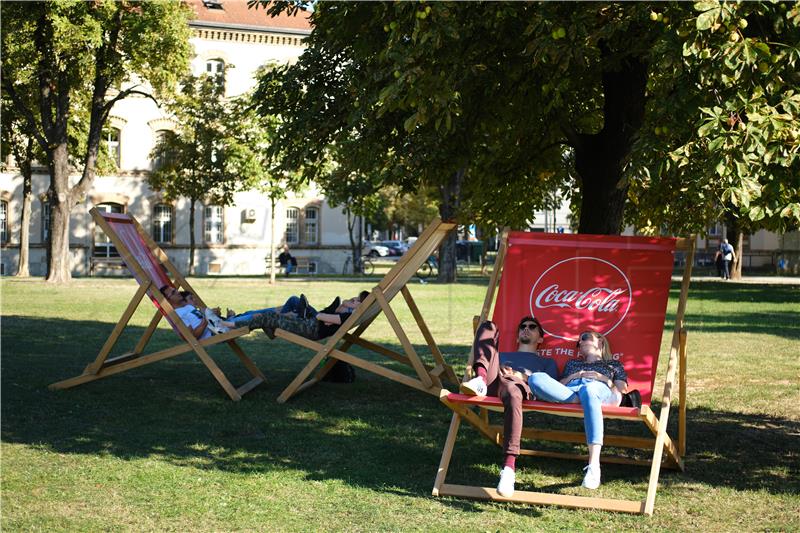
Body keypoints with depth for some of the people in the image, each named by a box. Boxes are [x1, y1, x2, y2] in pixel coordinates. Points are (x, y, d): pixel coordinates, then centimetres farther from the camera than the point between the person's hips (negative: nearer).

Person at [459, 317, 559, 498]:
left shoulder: (547, 362, 36)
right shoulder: (502, 355, 46)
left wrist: (522, 377, 0)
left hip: (523, 387, -3)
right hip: (490, 384, 3)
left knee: (513, 394, -44)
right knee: (489, 327, -4)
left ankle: (509, 468, -55)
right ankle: (480, 379, -32)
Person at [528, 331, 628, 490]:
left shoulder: (613, 365, 36)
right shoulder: (572, 363, 43)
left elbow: (622, 390, 19)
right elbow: (558, 385, 27)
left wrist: (603, 379, 6)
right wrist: (573, 376, 11)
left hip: (600, 390, -3)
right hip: (568, 393, 3)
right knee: (535, 378, -27)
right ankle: (579, 400, -41)